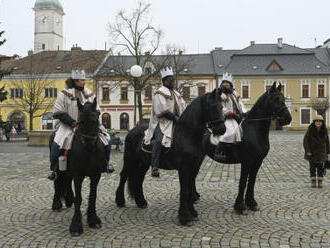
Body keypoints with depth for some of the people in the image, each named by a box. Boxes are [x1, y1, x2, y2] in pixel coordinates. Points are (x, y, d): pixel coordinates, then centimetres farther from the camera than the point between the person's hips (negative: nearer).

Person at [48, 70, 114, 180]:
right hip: (69, 125, -3)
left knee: (107, 139, -8)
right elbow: (58, 113, -6)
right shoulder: (65, 94, -4)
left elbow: (96, 110, 16)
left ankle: (106, 163, 15)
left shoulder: (89, 94, 9)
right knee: (57, 144, -27)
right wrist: (72, 122, -15)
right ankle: (54, 170, -6)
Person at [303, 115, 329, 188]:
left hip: (321, 151, 2)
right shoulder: (310, 130, -14)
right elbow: (305, 140, -12)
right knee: (312, 167, 4)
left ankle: (320, 182, 12)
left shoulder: (324, 130, -5)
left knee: (320, 167, 3)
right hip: (312, 151, -2)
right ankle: (313, 182, 13)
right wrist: (307, 151, -18)